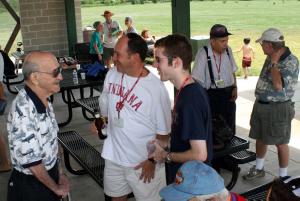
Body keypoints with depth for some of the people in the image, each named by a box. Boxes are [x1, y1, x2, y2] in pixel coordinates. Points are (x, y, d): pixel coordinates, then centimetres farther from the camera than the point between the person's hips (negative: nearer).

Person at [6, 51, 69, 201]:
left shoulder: (43, 101, -2)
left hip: (49, 175, 7)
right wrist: (56, 188, -13)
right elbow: (31, 161, -26)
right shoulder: (23, 111, -29)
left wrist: (59, 174, 10)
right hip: (30, 185, -7)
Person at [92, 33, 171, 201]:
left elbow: (164, 132, -14)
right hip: (113, 156, 5)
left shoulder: (156, 89, -22)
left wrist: (152, 160, -10)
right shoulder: (112, 75, -4)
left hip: (143, 162, -5)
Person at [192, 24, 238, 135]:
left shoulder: (228, 50, 2)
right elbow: (196, 80, -17)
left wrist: (234, 88, 4)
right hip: (211, 96, -6)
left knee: (230, 127, 15)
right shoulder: (203, 54, -17)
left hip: (228, 94, 6)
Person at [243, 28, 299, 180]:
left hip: (278, 109, -8)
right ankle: (258, 169, 38)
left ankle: (283, 177, 21)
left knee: (280, 143, 6)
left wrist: (274, 63, -23)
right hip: (261, 105, 8)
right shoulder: (271, 58, 6)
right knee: (260, 138, 19)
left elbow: (279, 85, -30)